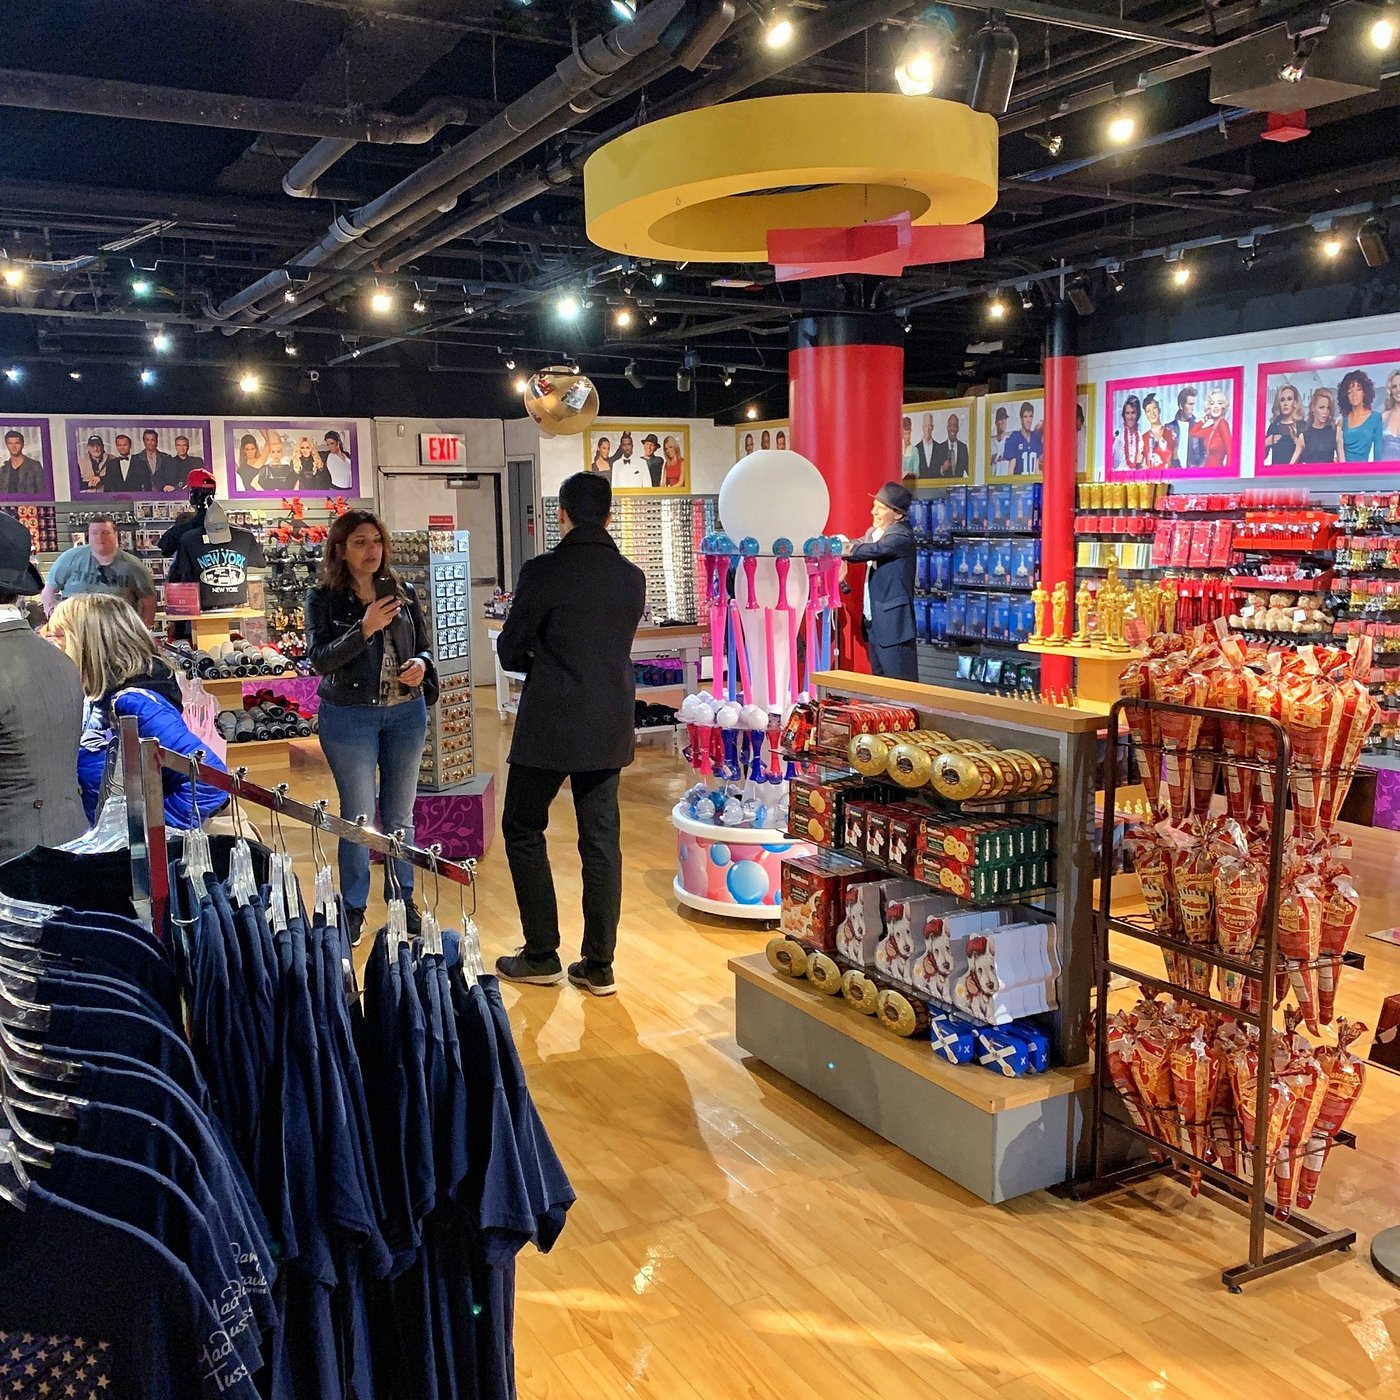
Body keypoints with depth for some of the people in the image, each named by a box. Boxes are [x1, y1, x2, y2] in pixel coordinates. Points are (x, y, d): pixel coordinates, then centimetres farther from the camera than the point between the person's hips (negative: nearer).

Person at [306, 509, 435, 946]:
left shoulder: (403, 593, 3)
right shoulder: (323, 599, -6)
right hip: (349, 717, -3)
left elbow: (423, 646, 13)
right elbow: (319, 660, -15)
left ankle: (403, 900, 27)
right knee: (357, 817, 3)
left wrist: (421, 664, -10)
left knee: (400, 815, 13)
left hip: (406, 713, 3)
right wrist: (365, 628, -25)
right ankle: (353, 909, 19)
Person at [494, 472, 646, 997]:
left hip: (549, 727, -4)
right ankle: (599, 965, 15)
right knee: (602, 841, 10)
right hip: (610, 729, 5)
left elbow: (509, 652, -5)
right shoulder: (632, 578, 2)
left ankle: (542, 956, 15)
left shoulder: (543, 572, -12)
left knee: (523, 830, 12)